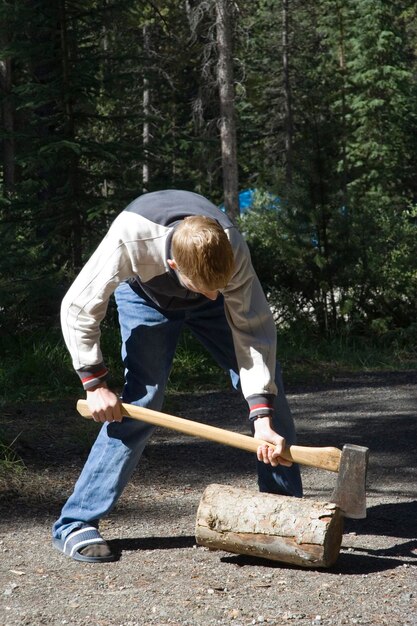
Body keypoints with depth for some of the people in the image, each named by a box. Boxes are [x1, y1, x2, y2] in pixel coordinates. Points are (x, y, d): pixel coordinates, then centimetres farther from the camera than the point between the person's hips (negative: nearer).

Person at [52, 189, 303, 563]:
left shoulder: (233, 251, -38)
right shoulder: (131, 238, -42)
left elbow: (252, 328, -34)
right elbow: (79, 308, -28)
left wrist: (262, 418, -42)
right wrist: (95, 383, -26)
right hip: (147, 295, -2)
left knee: (268, 383, -9)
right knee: (141, 401, -19)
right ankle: (76, 524, -13)